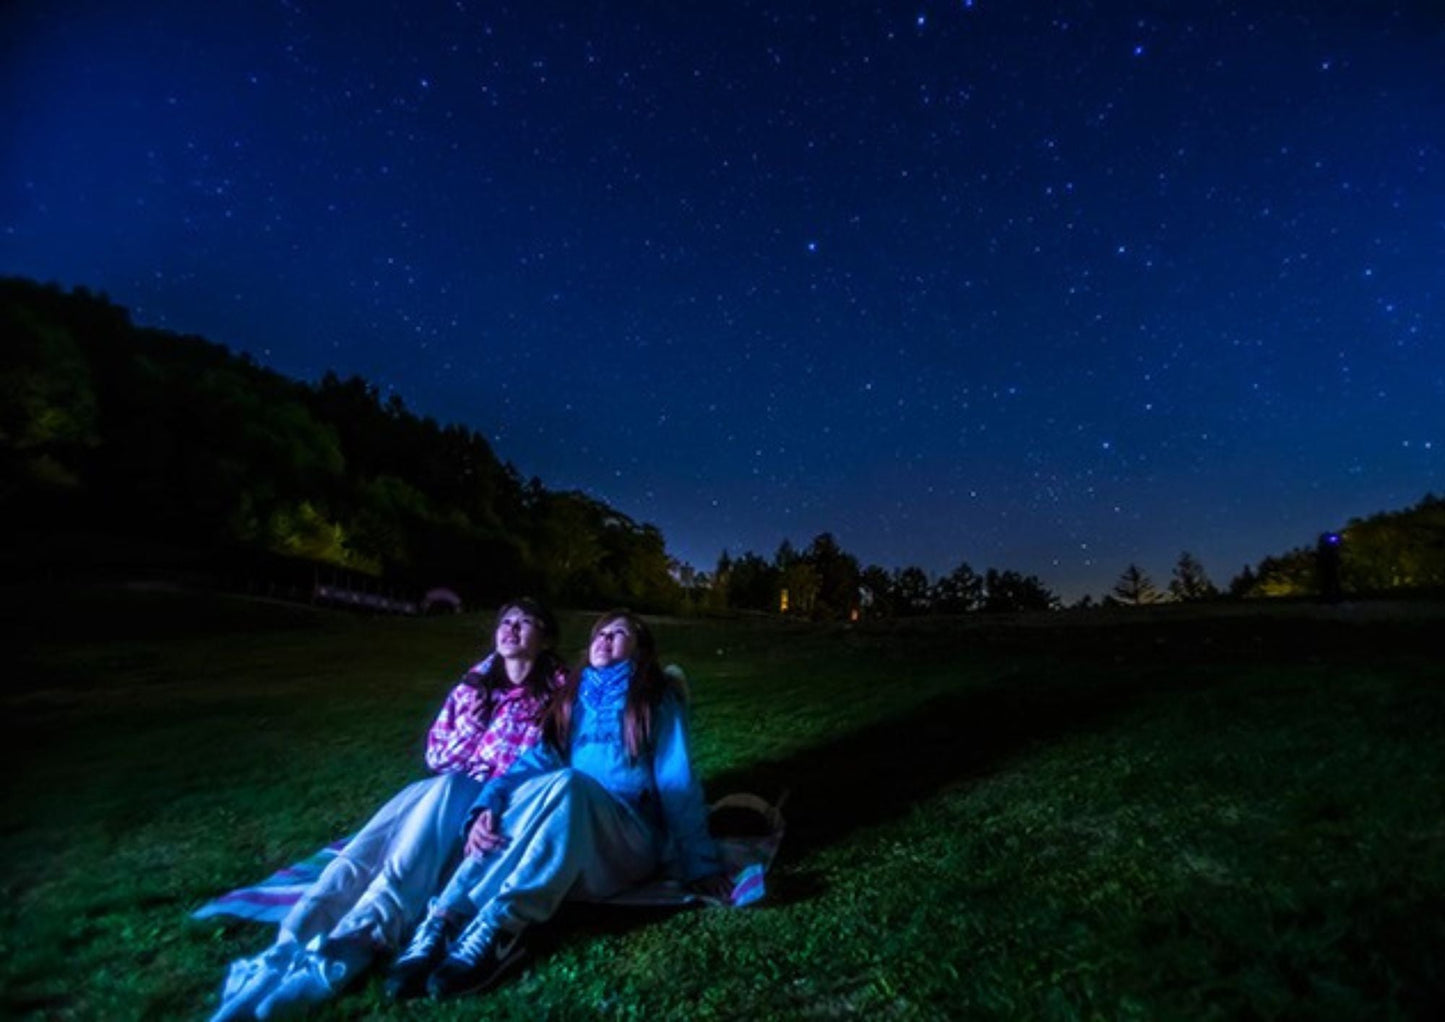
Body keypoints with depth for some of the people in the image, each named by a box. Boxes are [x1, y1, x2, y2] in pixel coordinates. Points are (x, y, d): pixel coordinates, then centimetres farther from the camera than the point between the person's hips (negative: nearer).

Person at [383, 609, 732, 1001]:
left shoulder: (658, 699, 7)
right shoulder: (572, 698, 18)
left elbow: (677, 782, 0)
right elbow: (537, 758, 5)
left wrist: (698, 861, -9)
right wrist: (487, 805, -14)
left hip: (628, 840, -3)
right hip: (566, 829, 3)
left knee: (567, 784, -33)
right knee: (532, 789, -29)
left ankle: (498, 929, -41)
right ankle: (441, 923, -38)